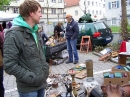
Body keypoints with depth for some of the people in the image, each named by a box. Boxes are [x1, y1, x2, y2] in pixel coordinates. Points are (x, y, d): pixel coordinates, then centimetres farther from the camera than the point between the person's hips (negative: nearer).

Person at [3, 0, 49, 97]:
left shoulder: (35, 31, 8)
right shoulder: (13, 34, -19)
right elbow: (9, 65, -21)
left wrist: (45, 69, 4)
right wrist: (33, 78, -20)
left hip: (42, 83, 8)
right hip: (28, 88, -7)